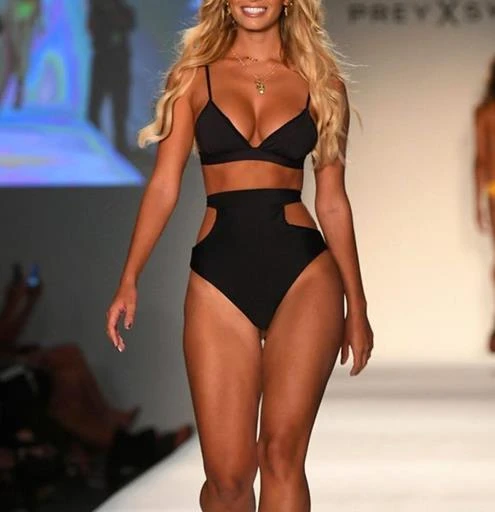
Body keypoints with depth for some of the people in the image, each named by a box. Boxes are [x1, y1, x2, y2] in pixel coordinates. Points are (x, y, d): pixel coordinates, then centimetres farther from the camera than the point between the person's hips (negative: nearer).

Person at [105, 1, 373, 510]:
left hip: (304, 274, 0)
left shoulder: (319, 82, 10)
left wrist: (357, 306, 11)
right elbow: (164, 186, 5)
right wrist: (128, 281, -5)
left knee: (282, 453, -9)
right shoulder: (196, 76, 10)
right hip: (219, 276, 0)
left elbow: (332, 200, 12)